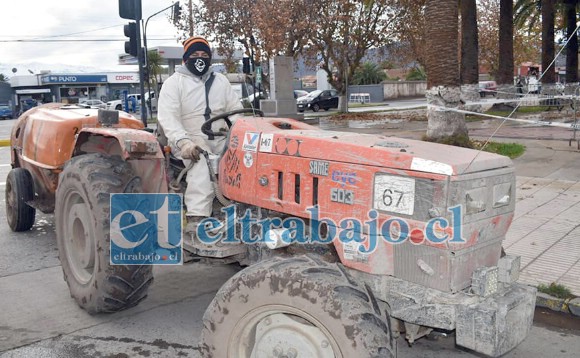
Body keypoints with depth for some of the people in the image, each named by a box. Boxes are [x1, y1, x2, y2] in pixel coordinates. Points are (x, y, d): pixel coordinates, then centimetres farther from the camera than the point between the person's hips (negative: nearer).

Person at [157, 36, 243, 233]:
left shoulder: (220, 80, 19)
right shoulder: (174, 82, 3)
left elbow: (236, 109, 17)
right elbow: (167, 117, -11)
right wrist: (184, 142, -28)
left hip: (220, 140, 4)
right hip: (190, 141, -4)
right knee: (200, 161, -36)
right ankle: (196, 217, -44)